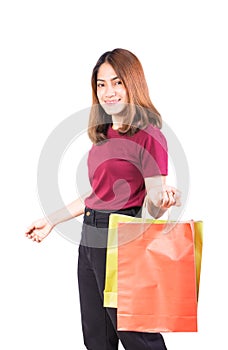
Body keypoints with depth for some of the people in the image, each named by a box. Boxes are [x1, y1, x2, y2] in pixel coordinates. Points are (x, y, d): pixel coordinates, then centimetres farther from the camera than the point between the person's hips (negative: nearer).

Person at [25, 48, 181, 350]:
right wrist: (51, 221, 23)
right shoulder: (102, 135, 12)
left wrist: (164, 200, -36)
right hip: (90, 240, 8)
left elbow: (153, 209, -13)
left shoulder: (148, 135, -12)